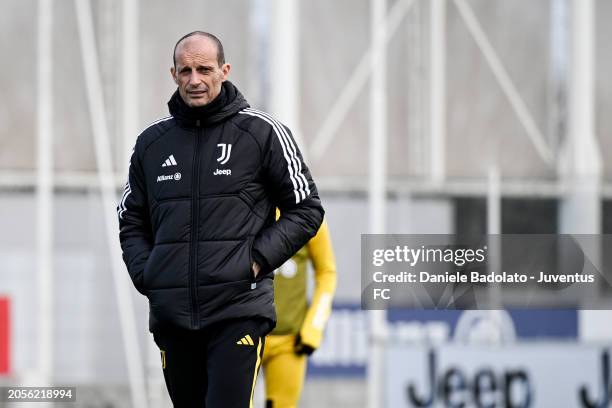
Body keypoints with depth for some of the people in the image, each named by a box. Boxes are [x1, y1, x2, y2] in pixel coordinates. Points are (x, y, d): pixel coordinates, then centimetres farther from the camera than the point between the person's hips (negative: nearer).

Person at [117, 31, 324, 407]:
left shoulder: (262, 132, 1)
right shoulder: (152, 142, 12)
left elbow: (306, 208, 4)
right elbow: (131, 221, 22)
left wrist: (259, 259, -7)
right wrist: (144, 274, 5)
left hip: (239, 310, -4)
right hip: (171, 315, 4)